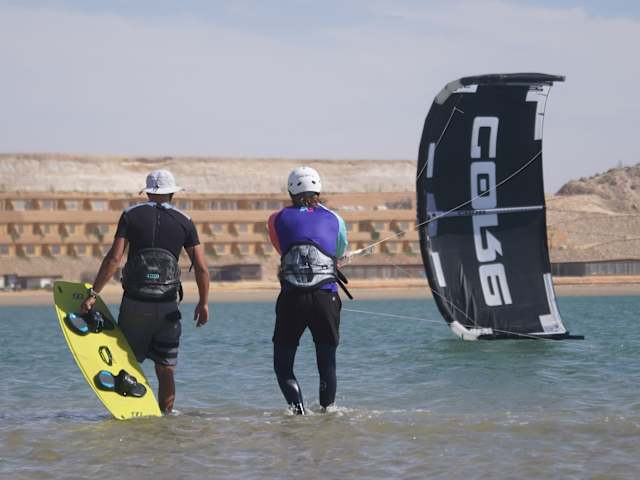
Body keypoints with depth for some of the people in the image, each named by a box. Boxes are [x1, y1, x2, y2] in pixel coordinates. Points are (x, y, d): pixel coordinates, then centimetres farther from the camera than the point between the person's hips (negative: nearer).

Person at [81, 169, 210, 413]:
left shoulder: (131, 215, 1)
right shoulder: (184, 221, 5)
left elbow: (114, 259, -8)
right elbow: (201, 268, 1)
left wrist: (93, 294, -6)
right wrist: (203, 303, 12)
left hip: (135, 302, -1)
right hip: (167, 306, 1)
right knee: (165, 369, 8)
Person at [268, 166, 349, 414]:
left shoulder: (278, 219, 9)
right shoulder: (334, 219, 11)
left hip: (291, 300, -1)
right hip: (326, 298, 1)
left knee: (283, 365, 8)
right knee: (327, 364, 13)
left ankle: (298, 409, -10)